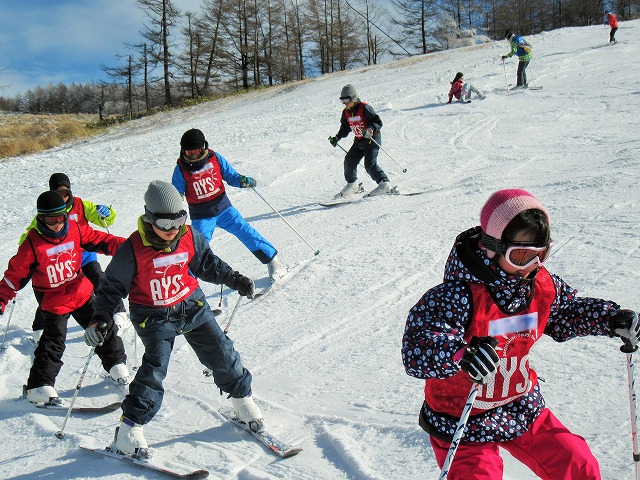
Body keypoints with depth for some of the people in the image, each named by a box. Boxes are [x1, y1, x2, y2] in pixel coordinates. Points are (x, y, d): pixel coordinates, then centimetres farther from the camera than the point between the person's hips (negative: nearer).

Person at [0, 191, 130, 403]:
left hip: (81, 292, 4)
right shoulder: (33, 243, -15)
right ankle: (39, 386, 1)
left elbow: (100, 240, -1)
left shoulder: (76, 230, -7)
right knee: (54, 341, -8)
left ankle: (116, 363, 29)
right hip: (52, 300, -4)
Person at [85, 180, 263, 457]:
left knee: (221, 352, 2)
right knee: (155, 364, -19)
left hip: (191, 305, 4)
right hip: (154, 316, -4)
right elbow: (113, 285, -9)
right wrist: (100, 318, -19)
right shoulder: (133, 249, -18)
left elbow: (209, 265, 11)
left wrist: (235, 280, 2)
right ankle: (130, 428, -7)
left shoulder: (190, 238, -8)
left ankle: (242, 398, 27)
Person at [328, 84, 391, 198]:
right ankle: (352, 184, 21)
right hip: (359, 141, 8)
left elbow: (378, 122, -18)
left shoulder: (364, 108, -18)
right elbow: (345, 128, 18)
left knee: (370, 164, -19)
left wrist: (371, 129, -35)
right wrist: (337, 138, 7)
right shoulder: (346, 112, 4)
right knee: (349, 161, 3)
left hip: (372, 139, -8)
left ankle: (385, 184, -12)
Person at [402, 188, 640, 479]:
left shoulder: (542, 284, -7)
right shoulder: (458, 294, -28)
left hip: (522, 408, 6)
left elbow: (568, 312, 15)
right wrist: (461, 354, -55)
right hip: (463, 421, -6)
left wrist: (612, 319, 1)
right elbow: (416, 348, -37)